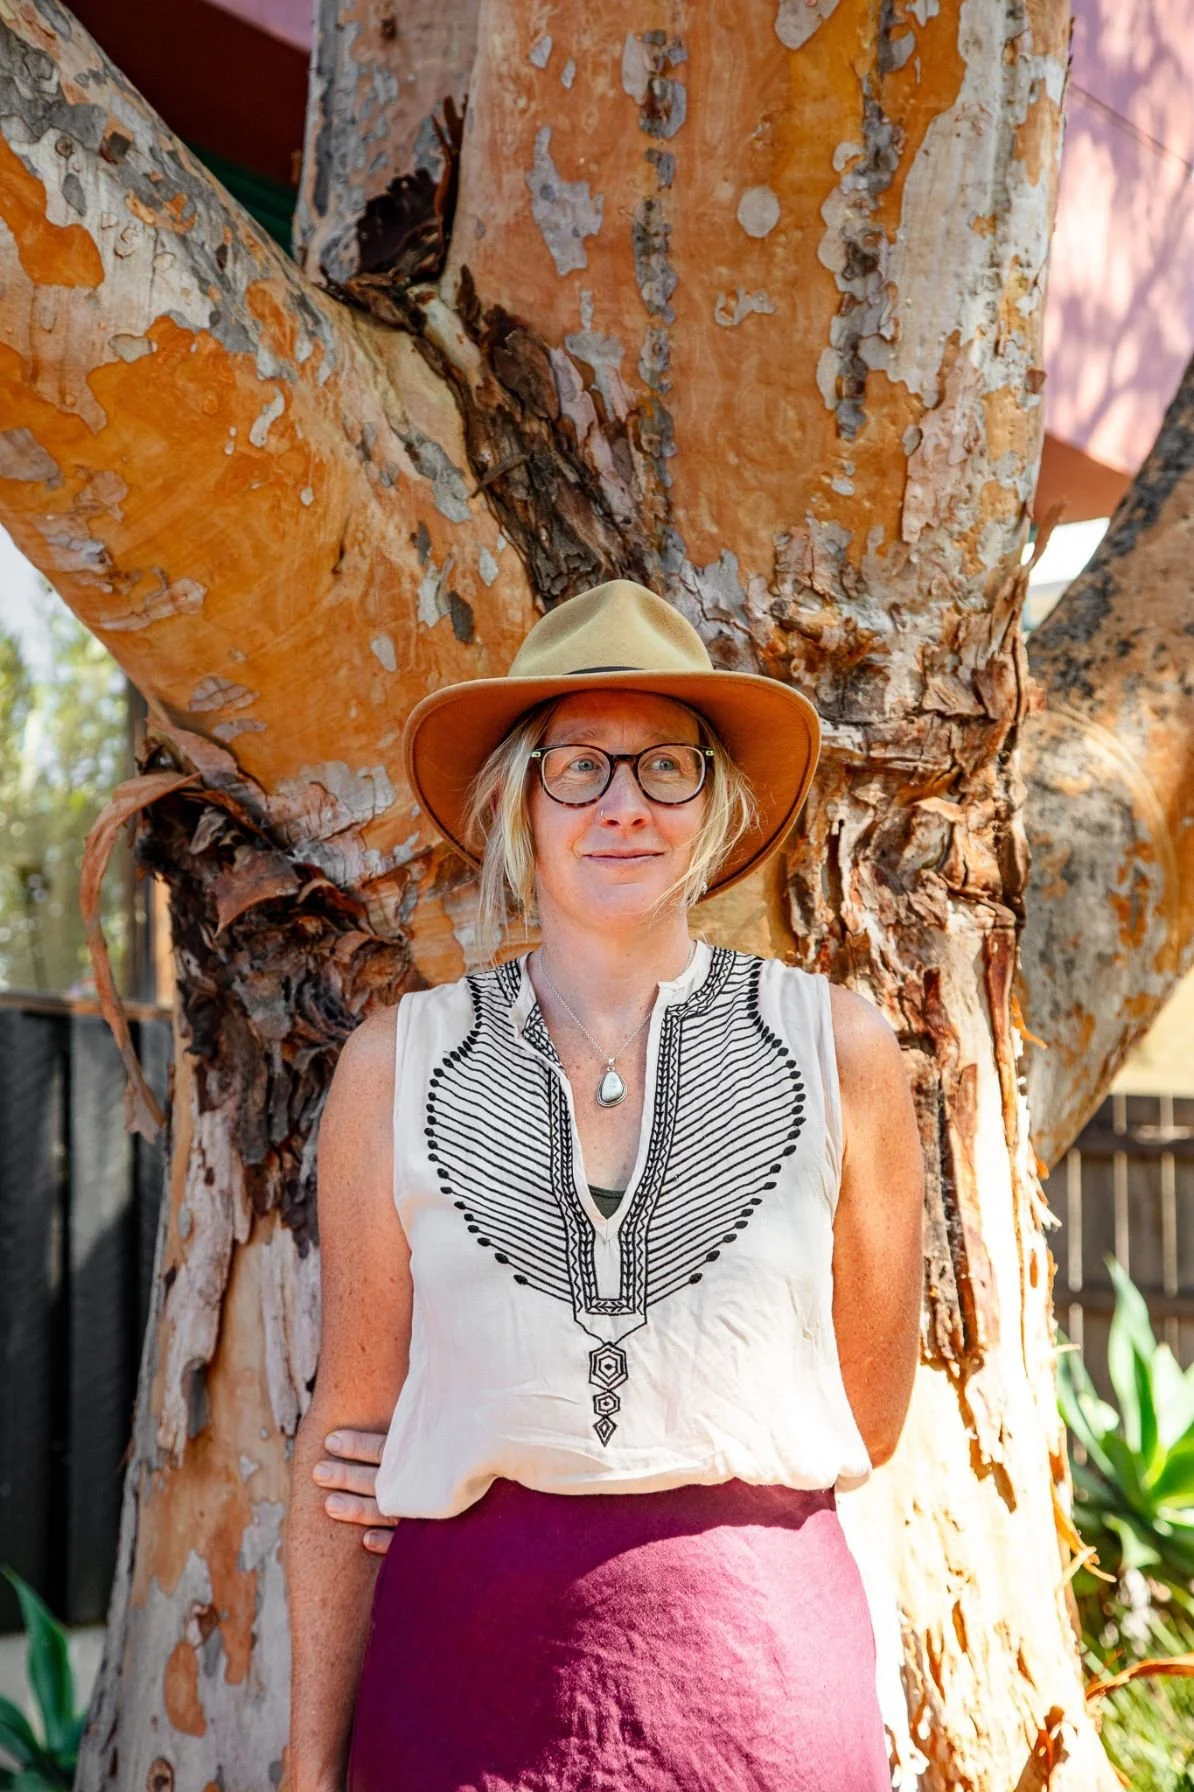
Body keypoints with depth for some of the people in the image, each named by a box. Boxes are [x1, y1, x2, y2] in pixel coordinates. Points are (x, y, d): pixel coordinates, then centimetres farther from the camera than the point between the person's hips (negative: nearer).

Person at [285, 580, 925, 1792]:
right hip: (472, 1655, 0)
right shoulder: (400, 1063, 1)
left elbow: (864, 1416, 6)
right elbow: (347, 1430, 3)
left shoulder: (836, 1047, -1)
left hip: (758, 1648, 0)